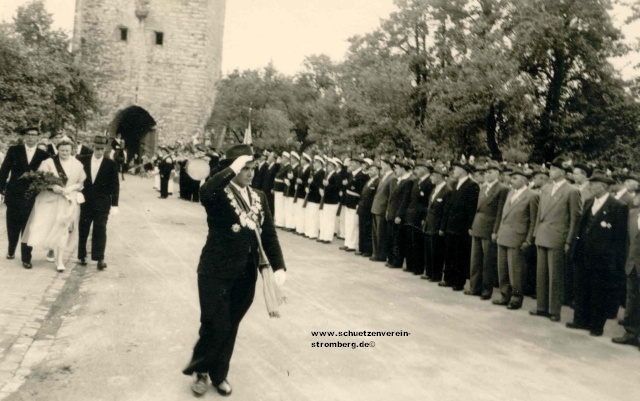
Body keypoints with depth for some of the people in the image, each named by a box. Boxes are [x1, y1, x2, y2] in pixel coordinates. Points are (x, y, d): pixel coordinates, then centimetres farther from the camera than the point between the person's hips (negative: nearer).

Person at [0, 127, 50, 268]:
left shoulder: (43, 155, 1)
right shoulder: (14, 150, 3)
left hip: (32, 197, -1)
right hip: (13, 195, 1)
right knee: (12, 226, 14)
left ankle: (26, 258, 10)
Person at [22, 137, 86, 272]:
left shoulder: (77, 165, 3)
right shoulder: (48, 163, -1)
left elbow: (81, 183, 6)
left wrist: (70, 188, -13)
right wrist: (52, 186, -21)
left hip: (68, 201, 1)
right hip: (49, 200, 0)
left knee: (63, 228, -1)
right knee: (47, 226, -5)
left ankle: (60, 259, 5)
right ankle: (51, 249, 24)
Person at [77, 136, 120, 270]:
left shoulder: (111, 164, -2)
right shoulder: (83, 161, 2)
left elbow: (115, 185, -2)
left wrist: (114, 204, -6)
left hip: (102, 204, -2)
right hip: (85, 202, 2)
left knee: (100, 231, -1)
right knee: (83, 230, 9)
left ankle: (99, 259, 4)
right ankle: (82, 256, 21)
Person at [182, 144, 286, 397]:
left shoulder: (259, 197, 7)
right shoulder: (218, 194, -11)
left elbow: (269, 234, 5)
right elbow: (205, 192, -37)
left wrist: (278, 266, -6)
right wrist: (232, 169, -32)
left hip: (246, 275, 5)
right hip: (216, 272, -5)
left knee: (231, 327, 15)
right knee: (215, 326, -1)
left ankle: (219, 375, 34)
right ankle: (200, 371, 27)